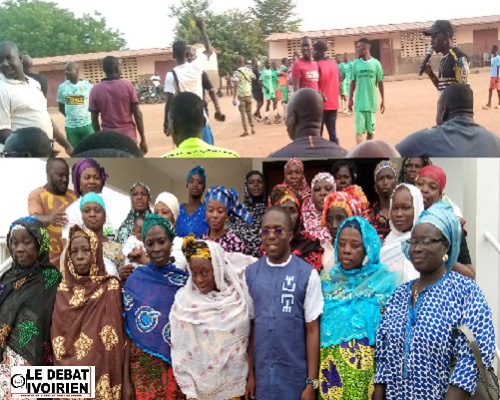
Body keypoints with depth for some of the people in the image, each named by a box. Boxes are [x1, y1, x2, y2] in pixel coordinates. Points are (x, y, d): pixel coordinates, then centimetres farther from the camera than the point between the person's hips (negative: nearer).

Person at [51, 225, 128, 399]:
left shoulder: (112, 287, -4)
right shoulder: (63, 290, 4)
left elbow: (124, 334, -5)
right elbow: (56, 338, 7)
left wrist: (126, 378, -10)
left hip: (103, 378, -2)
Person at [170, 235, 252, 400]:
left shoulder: (240, 294, -6)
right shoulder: (184, 301, -10)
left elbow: (250, 339, 2)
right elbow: (180, 351, -8)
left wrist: (251, 377, 2)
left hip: (235, 385, 1)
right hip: (200, 386, -1)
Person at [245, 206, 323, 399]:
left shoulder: (307, 274, -7)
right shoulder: (250, 273, 2)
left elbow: (312, 330, -5)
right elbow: (250, 326, 5)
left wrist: (312, 382, -6)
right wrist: (250, 373, 4)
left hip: (296, 376, -2)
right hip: (262, 374, 2)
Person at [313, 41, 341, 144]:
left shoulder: (316, 65, -11)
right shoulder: (334, 64, 9)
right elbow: (338, 84, 13)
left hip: (320, 104, -6)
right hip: (333, 104, 6)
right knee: (333, 132, 8)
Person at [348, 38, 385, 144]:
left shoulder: (376, 63, -1)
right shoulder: (356, 63, 1)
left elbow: (380, 82, 4)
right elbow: (353, 82, 7)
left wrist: (383, 100, 4)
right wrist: (350, 98, 3)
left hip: (372, 102, 0)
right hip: (359, 102, 0)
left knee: (370, 129, 9)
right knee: (359, 129, -5)